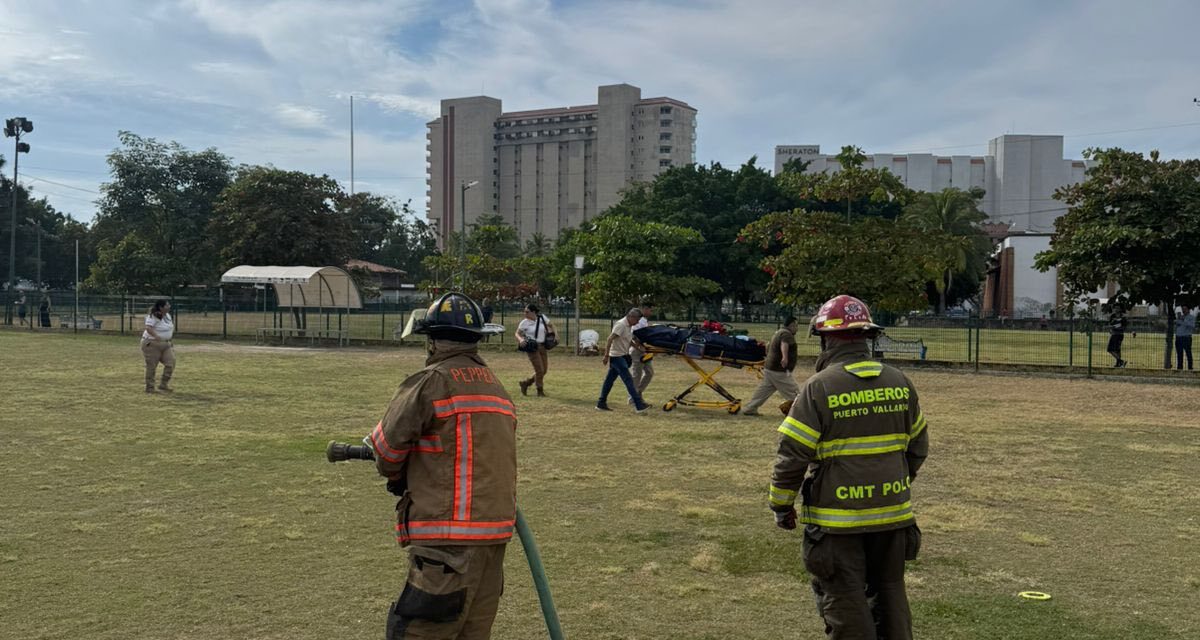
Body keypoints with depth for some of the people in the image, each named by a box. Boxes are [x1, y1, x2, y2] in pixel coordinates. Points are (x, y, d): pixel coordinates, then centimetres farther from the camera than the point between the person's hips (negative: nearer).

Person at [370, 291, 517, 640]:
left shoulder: (431, 381, -9)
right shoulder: (498, 386, 15)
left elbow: (389, 447, -4)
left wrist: (396, 477, 17)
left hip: (450, 538, -8)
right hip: (496, 530, 8)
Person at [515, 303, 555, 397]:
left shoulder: (542, 318, 0)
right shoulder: (524, 322, -7)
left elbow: (551, 325, 16)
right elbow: (517, 333, -1)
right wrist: (520, 339, -21)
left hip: (542, 346, 5)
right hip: (532, 347, -5)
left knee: (544, 370, 7)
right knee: (539, 370, -9)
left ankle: (525, 383, 24)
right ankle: (540, 391, 10)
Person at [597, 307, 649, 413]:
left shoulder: (629, 326, 11)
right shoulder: (621, 325, -18)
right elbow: (610, 339, -22)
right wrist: (606, 356, -24)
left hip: (622, 356, 9)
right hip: (617, 356, -9)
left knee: (609, 380, 12)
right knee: (628, 380, -10)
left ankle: (601, 404, 18)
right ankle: (639, 405, -11)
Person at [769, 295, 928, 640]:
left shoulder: (819, 387, -14)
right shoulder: (900, 383, 2)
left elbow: (792, 455, -14)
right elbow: (918, 446, 11)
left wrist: (781, 506, -1)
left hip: (838, 518, -5)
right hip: (892, 514, 5)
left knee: (844, 599, 6)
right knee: (890, 591, 19)